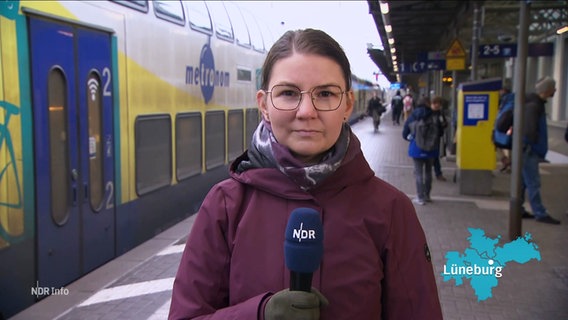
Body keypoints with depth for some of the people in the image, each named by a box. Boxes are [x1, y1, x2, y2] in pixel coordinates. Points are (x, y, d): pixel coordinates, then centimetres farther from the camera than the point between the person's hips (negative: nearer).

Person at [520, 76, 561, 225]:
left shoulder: (536, 102, 12)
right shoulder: (533, 105, -20)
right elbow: (530, 130, -29)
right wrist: (534, 142, -13)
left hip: (531, 150, 10)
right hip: (528, 150, -10)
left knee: (523, 181, 15)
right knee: (533, 183, -5)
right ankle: (540, 213, 0)